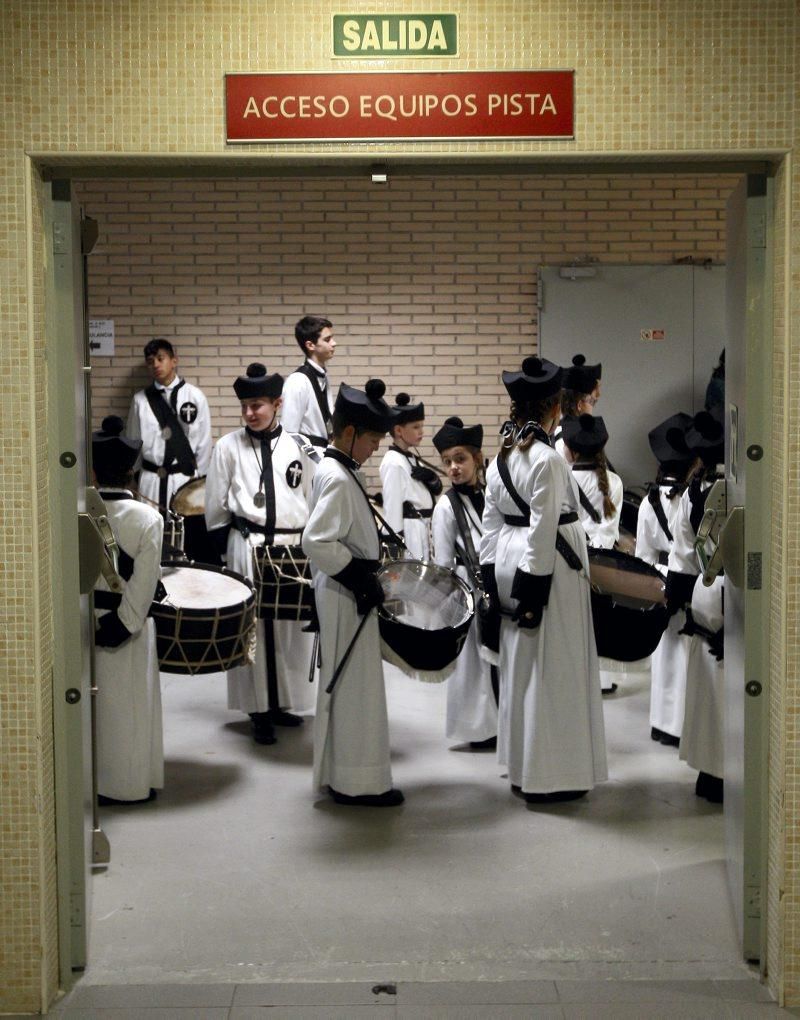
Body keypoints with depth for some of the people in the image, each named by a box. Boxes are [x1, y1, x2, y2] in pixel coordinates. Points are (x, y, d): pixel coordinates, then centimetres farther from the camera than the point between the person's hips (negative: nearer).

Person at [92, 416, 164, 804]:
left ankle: (91, 778, 25)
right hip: (126, 625, -2)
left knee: (92, 700, 14)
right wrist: (125, 625, -7)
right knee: (128, 705, 9)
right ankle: (130, 783, 19)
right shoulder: (147, 518, -13)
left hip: (85, 622, 2)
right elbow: (144, 584, -14)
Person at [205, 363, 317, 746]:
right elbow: (215, 506, 5)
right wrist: (227, 548, 2)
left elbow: (312, 500, 11)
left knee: (292, 628, 6)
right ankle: (260, 709, 9)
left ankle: (284, 701, 21)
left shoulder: (298, 447, 5)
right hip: (247, 546, -2)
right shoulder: (229, 446, 1)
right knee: (254, 628, -1)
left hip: (293, 546, 2)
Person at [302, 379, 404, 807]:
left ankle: (336, 773, 29)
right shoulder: (338, 479, -20)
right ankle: (357, 782, 11)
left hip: (344, 593, 10)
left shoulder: (336, 471, 9)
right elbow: (316, 542, -29)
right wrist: (360, 577, -22)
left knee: (343, 683, 17)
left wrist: (366, 571, 15)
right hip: (347, 596, -10)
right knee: (357, 686, 0)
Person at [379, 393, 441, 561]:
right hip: (407, 533, -9)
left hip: (421, 532, 9)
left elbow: (437, 489, 18)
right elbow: (392, 509, -17)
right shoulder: (393, 462, -14)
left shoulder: (411, 458, 13)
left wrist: (431, 477, -3)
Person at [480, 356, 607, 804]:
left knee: (520, 663, 15)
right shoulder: (548, 460, -17)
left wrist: (493, 574, 14)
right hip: (551, 566, -8)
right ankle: (550, 774, 9)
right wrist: (535, 586, -16)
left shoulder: (501, 457, 8)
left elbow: (492, 521, 10)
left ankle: (521, 766, 27)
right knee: (553, 669, 1)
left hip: (510, 561, 9)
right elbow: (543, 530, -19)